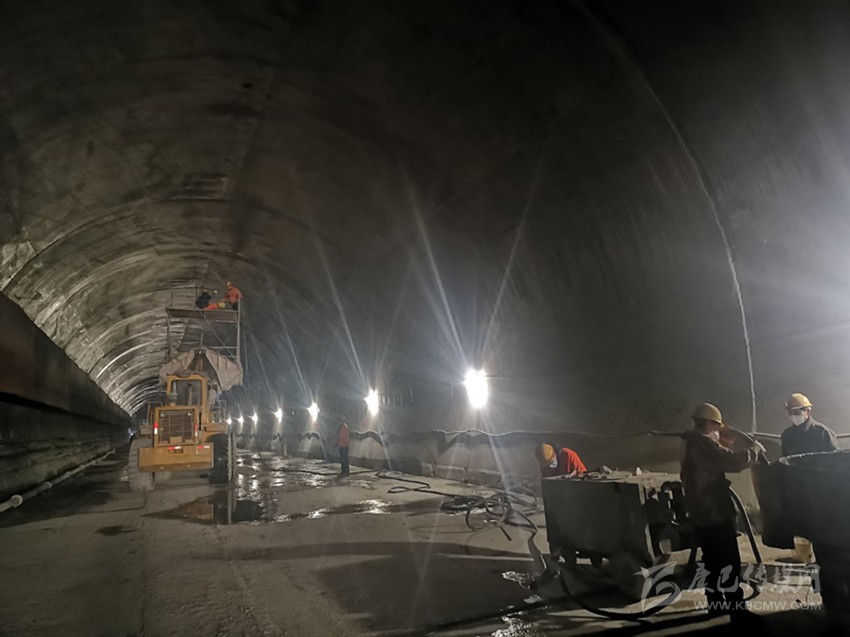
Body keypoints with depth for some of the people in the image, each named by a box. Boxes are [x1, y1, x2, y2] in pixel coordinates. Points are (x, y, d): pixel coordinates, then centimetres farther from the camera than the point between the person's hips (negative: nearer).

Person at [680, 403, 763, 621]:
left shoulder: (691, 444, 15)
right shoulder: (702, 444, -20)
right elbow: (733, 462, -25)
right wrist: (754, 449, -10)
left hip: (701, 515, 10)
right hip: (715, 515, -10)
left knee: (713, 561, 19)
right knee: (729, 563, -4)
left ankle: (715, 603, 28)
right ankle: (737, 610, 1)